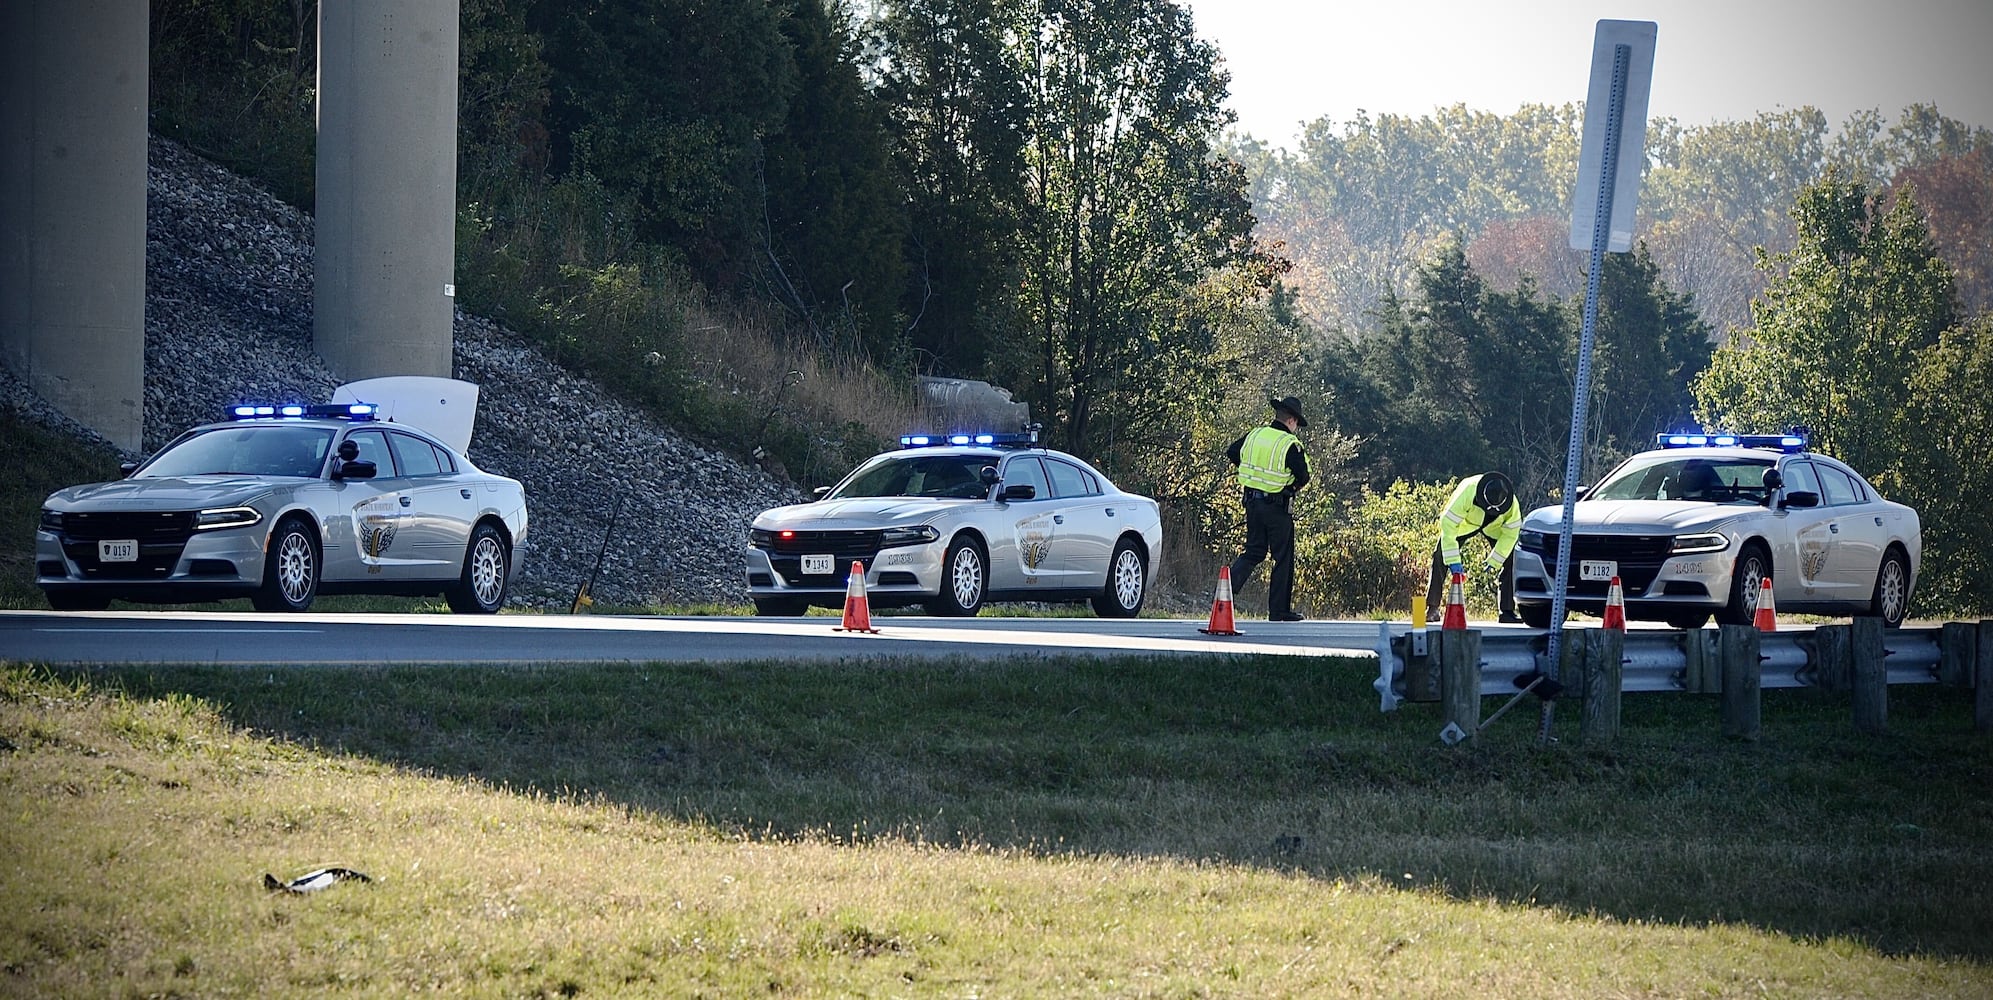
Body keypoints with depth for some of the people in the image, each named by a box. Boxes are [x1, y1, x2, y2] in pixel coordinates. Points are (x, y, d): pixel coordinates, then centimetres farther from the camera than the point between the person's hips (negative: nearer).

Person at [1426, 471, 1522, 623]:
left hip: (1493, 528, 2)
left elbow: (1510, 534, -19)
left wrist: (1494, 561, -22)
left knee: (1509, 559, -13)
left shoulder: (1512, 505, -33)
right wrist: (1453, 561, -44)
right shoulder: (1466, 494, -43)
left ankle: (1507, 612, -5)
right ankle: (1432, 609, -9)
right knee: (1440, 556, -16)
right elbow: (1448, 525, -41)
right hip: (1464, 523, -2)